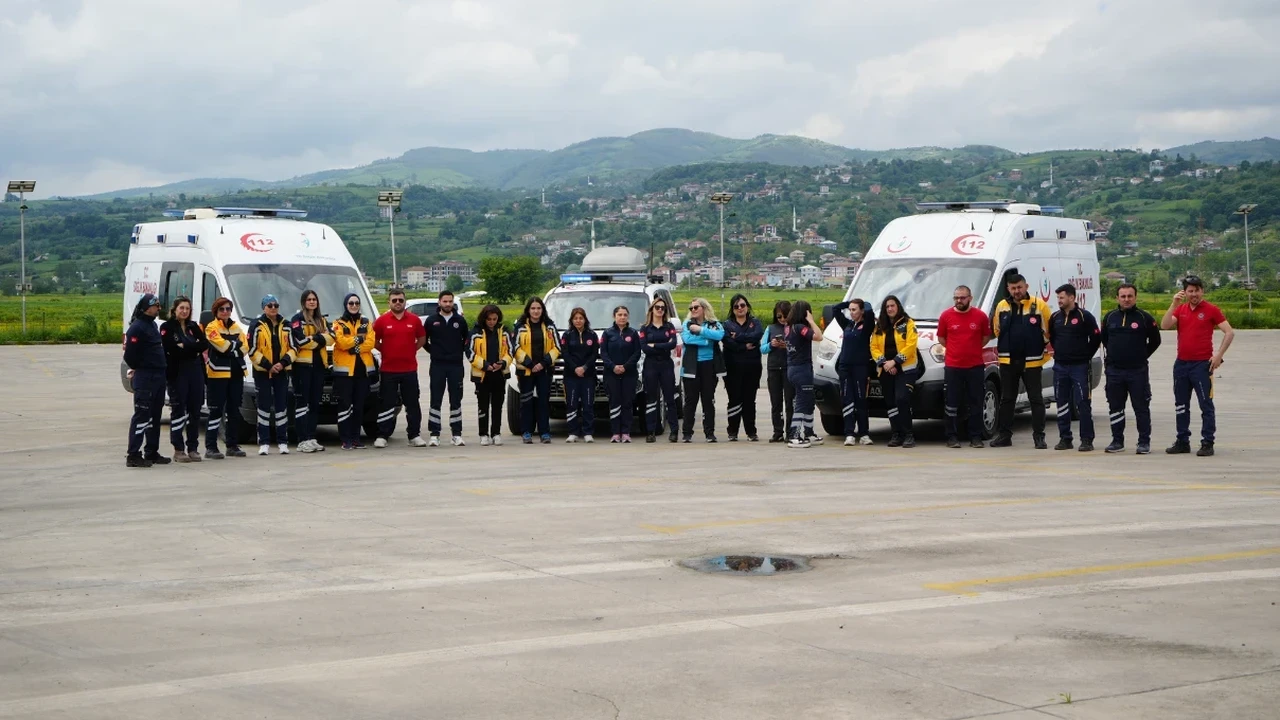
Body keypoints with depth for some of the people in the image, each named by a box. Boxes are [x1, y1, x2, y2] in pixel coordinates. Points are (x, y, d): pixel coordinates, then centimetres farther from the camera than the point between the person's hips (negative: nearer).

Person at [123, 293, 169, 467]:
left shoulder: (152, 325, 17)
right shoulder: (137, 328, -14)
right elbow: (130, 355, -18)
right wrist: (140, 369, -4)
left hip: (158, 376, 9)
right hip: (144, 378, -9)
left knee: (155, 416, 13)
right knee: (142, 415, -10)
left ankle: (151, 452, 21)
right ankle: (133, 455, -9)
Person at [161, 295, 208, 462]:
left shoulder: (194, 327, 15)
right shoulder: (167, 327, -1)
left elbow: (204, 344, 0)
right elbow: (171, 349, -15)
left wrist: (184, 347, -10)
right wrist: (193, 348, -8)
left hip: (196, 371, 5)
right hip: (177, 372, -5)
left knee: (195, 411, 6)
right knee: (178, 410, -3)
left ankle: (193, 448, 13)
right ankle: (178, 450, 0)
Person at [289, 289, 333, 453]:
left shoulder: (322, 320, 18)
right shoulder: (297, 320, -2)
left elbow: (331, 338, 3)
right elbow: (301, 341, -16)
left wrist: (314, 338, -12)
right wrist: (320, 339, -6)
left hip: (319, 364, 7)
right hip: (302, 365, -7)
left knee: (315, 403, 8)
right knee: (302, 403, -6)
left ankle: (311, 438, 13)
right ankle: (303, 440, -8)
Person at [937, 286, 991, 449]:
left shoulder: (980, 316, 0)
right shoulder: (946, 316, 0)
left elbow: (986, 337, 12)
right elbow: (941, 338, 11)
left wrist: (973, 349, 5)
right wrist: (955, 349, 5)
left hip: (975, 366, 0)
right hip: (952, 366, 0)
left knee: (975, 404, 5)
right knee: (952, 403, 1)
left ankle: (976, 437, 11)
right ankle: (952, 437, 8)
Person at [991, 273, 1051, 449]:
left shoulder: (1039, 306, -5)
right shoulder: (1002, 306, 4)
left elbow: (1049, 332, 0)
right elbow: (997, 330, 17)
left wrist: (1044, 354, 2)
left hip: (1031, 362, -3)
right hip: (1008, 361, 3)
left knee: (1036, 399, 1)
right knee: (1006, 399, 8)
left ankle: (1039, 437, 5)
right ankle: (1005, 435, 14)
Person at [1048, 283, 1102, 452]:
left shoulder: (1085, 316, -7)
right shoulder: (1055, 317, 9)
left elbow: (1096, 338, -5)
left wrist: (1086, 356, -2)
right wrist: (1059, 352, 14)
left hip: (1079, 367, -6)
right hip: (1060, 367, 6)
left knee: (1083, 404, -6)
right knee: (1062, 404, 7)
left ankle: (1087, 440, -4)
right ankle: (1065, 438, 14)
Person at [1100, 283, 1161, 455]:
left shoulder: (1144, 317, -2)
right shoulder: (1109, 317, 8)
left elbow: (1155, 341, 5)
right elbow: (1104, 339, 22)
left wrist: (1142, 356, 4)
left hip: (1138, 370, -4)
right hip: (1114, 370, 4)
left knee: (1141, 408, -1)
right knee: (1115, 408, 8)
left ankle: (1144, 442, 4)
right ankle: (1117, 441, 17)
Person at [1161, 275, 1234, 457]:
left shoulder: (1211, 310, -4)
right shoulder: (1180, 309, 9)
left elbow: (1229, 332, -6)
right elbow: (1165, 326, -6)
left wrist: (1218, 355, -11)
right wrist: (1174, 304, -12)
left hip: (1202, 364, -6)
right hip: (1181, 364, 6)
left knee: (1206, 405, -4)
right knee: (1181, 406, 11)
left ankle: (1207, 443, -2)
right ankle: (1182, 441, 20)